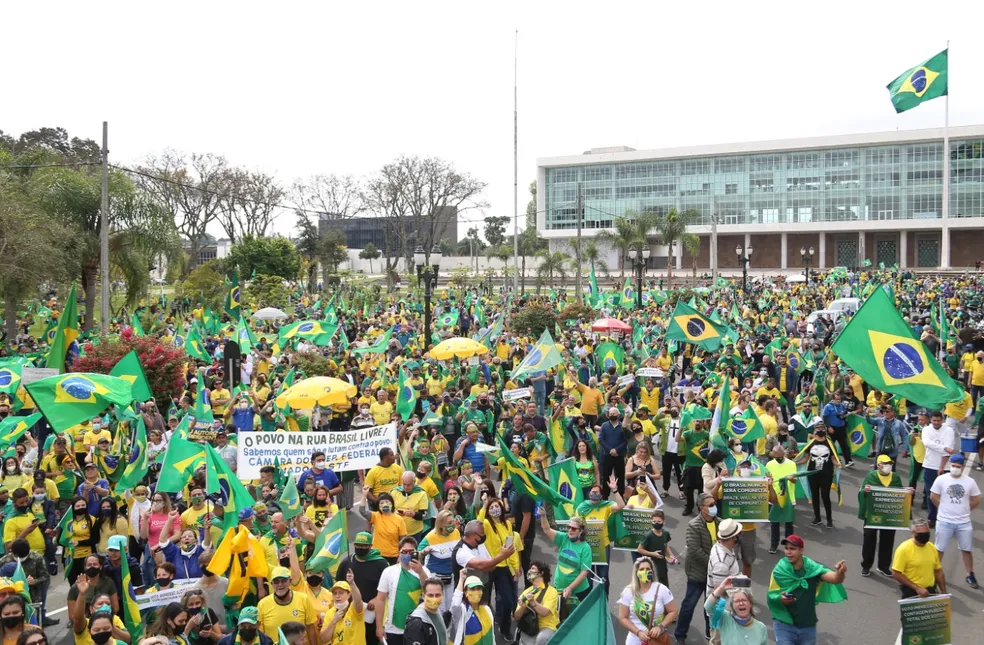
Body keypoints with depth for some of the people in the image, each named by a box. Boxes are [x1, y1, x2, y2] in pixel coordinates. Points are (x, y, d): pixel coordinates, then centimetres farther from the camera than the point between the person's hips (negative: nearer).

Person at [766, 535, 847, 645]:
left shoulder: (812, 568, -10)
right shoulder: (779, 570, -11)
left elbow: (835, 579, -22)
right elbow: (771, 596, -5)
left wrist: (840, 572, -44)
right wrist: (780, 598, -26)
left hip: (808, 627, 2)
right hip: (784, 625, -2)